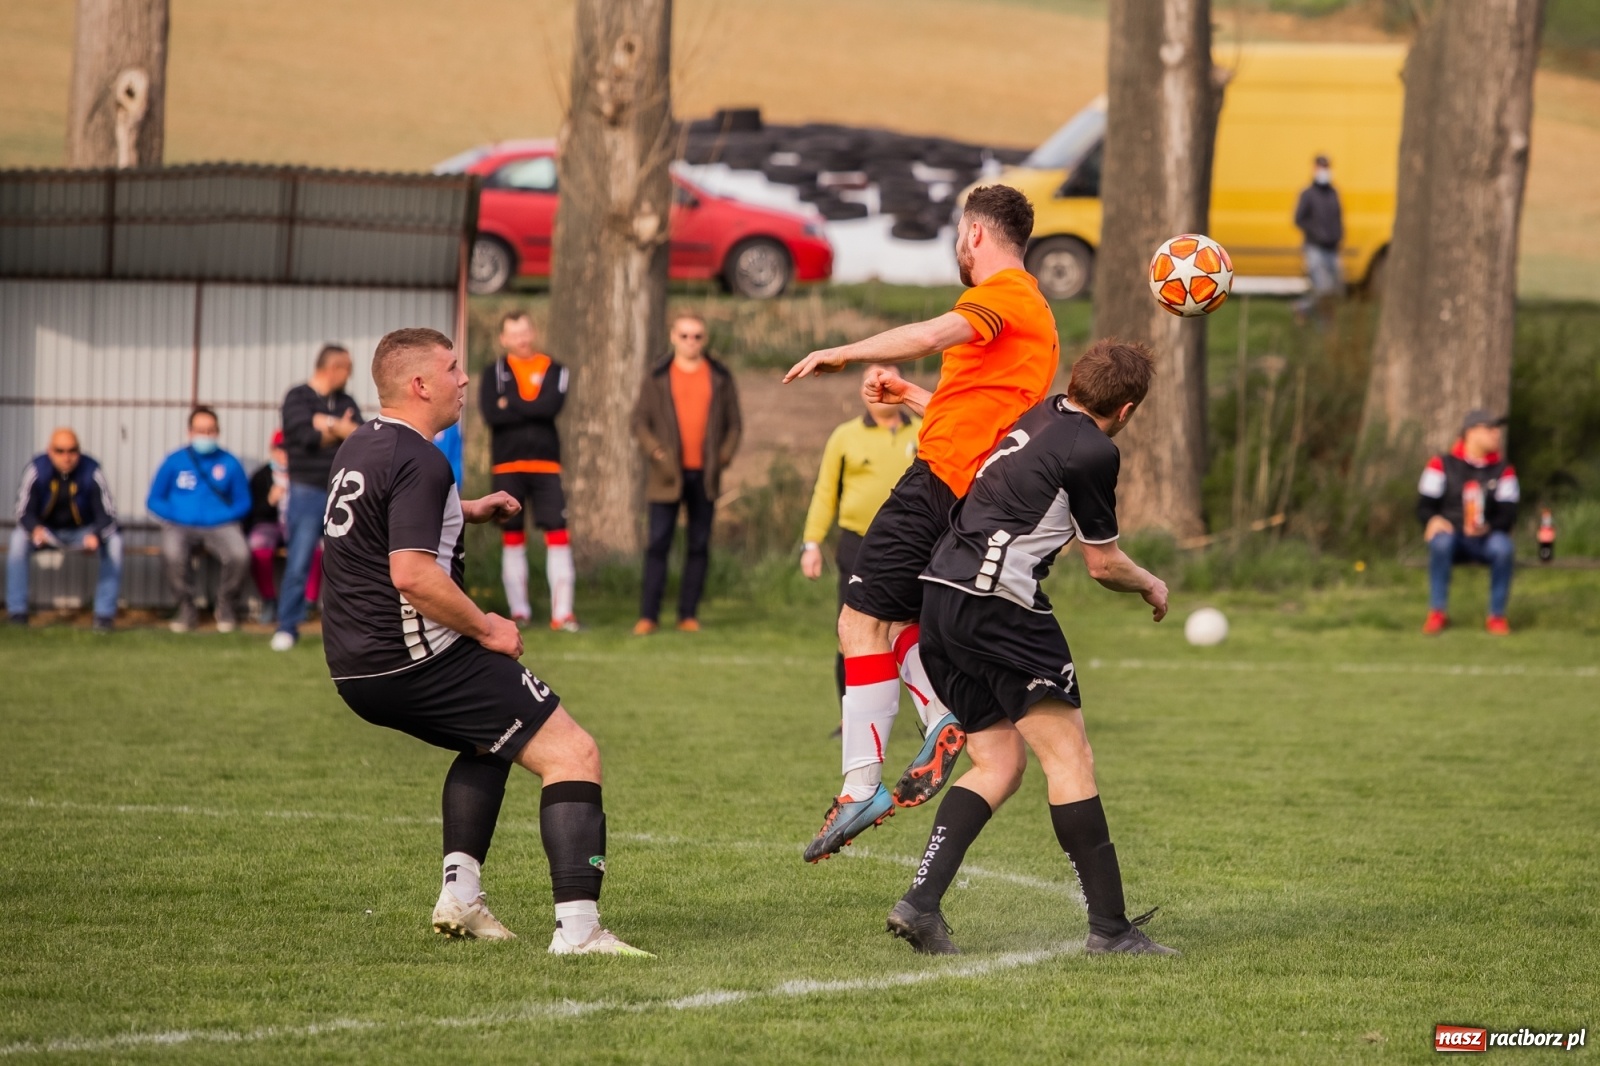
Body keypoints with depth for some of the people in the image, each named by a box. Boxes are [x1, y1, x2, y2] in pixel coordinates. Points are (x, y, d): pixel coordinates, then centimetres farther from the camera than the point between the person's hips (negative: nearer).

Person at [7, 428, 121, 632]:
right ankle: (17, 612, -24)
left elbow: (107, 514, -20)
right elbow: (24, 511, -18)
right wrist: (35, 529, -42)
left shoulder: (92, 472, -19)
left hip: (83, 532, 0)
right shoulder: (36, 469, -18)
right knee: (19, 539, -30)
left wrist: (96, 535, -43)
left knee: (114, 542, -27)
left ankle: (105, 614, -22)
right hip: (47, 531, 0)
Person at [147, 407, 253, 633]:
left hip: (219, 526, 1)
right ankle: (186, 607, -11)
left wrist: (222, 516, -8)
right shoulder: (175, 462, 5)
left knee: (240, 554, -31)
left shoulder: (229, 464, 6)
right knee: (172, 554, -36)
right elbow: (154, 501, 9)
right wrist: (176, 515, -8)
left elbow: (243, 503, 11)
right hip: (180, 527, 0)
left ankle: (226, 607, -3)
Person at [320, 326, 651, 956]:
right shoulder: (419, 464, -16)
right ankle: (577, 928, -22)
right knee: (572, 753, -9)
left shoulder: (357, 447, 15)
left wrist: (465, 512, 30)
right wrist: (486, 629, -14)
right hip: (415, 660, -10)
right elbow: (412, 574, -27)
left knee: (490, 741, 33)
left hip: (354, 668, 10)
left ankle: (460, 895, 20)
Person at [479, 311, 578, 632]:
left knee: (557, 533, -9)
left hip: (546, 464, -1)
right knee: (512, 536, 6)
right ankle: (519, 610, 14)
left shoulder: (554, 371, 5)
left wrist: (511, 404, -9)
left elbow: (551, 406, -13)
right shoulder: (495, 373, 5)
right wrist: (533, 410, -11)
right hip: (506, 464, 1)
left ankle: (562, 611, -12)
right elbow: (491, 414, -11)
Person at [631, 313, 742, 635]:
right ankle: (648, 615, -3)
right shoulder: (658, 377, 5)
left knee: (700, 545, 4)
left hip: (705, 475, 2)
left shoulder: (721, 378, 9)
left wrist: (725, 454, -4)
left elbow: (734, 423, 12)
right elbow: (640, 419, 5)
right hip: (667, 475, -2)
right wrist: (653, 449, -11)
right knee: (658, 544, -5)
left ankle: (688, 614, 9)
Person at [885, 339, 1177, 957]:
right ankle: (1109, 929, -6)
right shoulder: (1092, 452, -8)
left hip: (940, 597, 9)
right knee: (1069, 757, -5)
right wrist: (1151, 586, 21)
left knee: (999, 764, 13)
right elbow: (1103, 564, 1)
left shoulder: (1039, 417, 16)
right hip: (998, 605, -9)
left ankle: (920, 902, -1)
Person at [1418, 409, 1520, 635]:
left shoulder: (1503, 470, 7)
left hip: (1484, 541, 1)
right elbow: (1424, 506, 0)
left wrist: (1487, 527, -24)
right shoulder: (1442, 465, 3)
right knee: (1441, 541, -37)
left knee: (1504, 547, -33)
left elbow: (1508, 514, -1)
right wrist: (1433, 520, -25)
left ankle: (1497, 615, -19)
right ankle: (1437, 612, -27)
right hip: (1452, 536, -1)